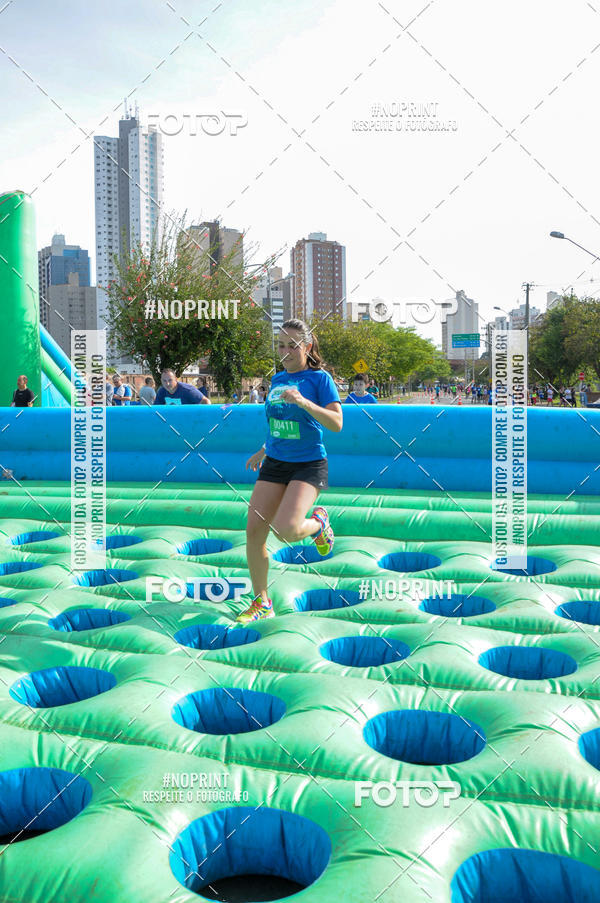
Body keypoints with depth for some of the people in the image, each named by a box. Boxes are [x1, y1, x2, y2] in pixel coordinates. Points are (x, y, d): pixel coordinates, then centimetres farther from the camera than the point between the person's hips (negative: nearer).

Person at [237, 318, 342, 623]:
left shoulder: (319, 378, -6)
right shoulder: (277, 379, 12)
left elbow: (336, 423, -16)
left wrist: (304, 402, -26)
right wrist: (263, 450, 25)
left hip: (309, 465, -6)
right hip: (275, 464, 6)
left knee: (286, 530, -24)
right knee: (254, 532, -3)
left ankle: (318, 523, 14)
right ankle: (262, 602, 14)